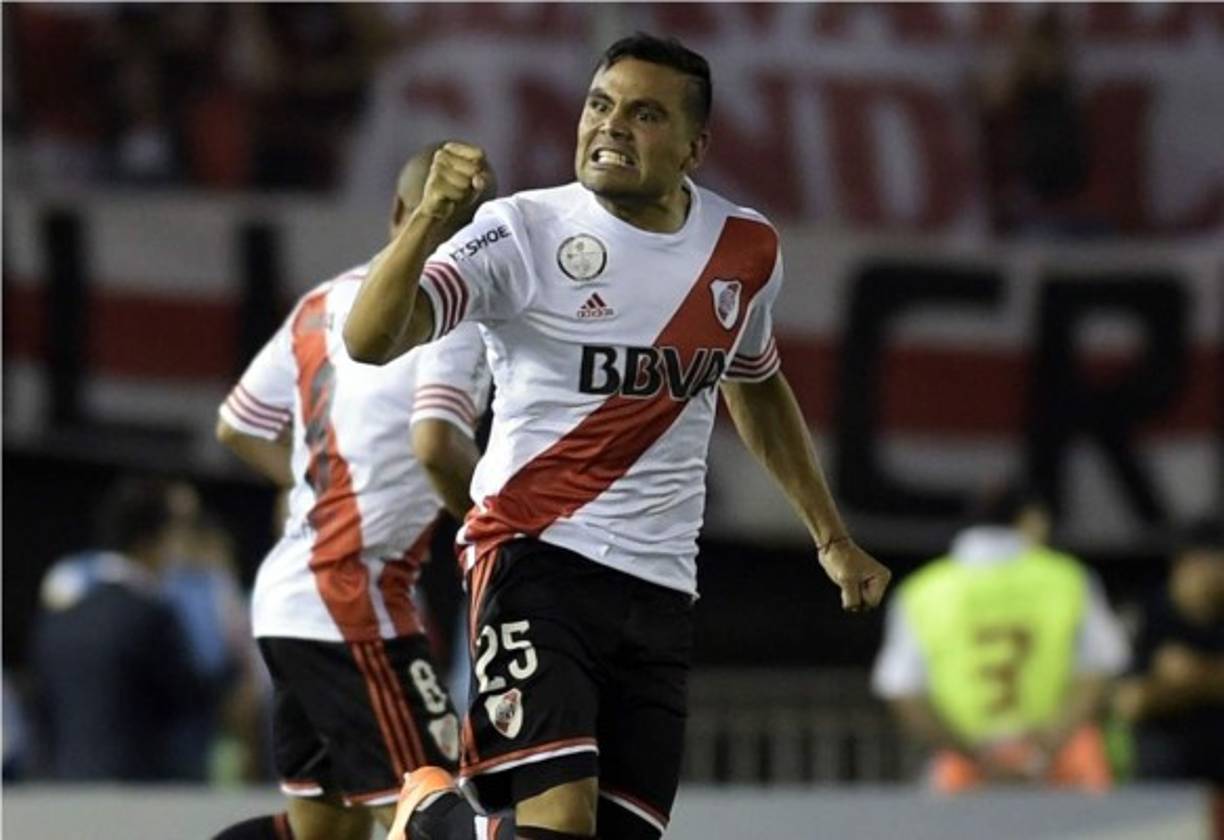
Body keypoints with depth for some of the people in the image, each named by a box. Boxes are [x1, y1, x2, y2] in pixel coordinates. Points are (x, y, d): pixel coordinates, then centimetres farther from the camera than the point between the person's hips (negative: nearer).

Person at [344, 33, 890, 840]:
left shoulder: (745, 250, 7)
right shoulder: (525, 230, -9)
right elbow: (371, 340, -22)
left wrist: (831, 538, 28)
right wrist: (432, 217, -37)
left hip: (661, 590, 5)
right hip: (539, 557, -5)